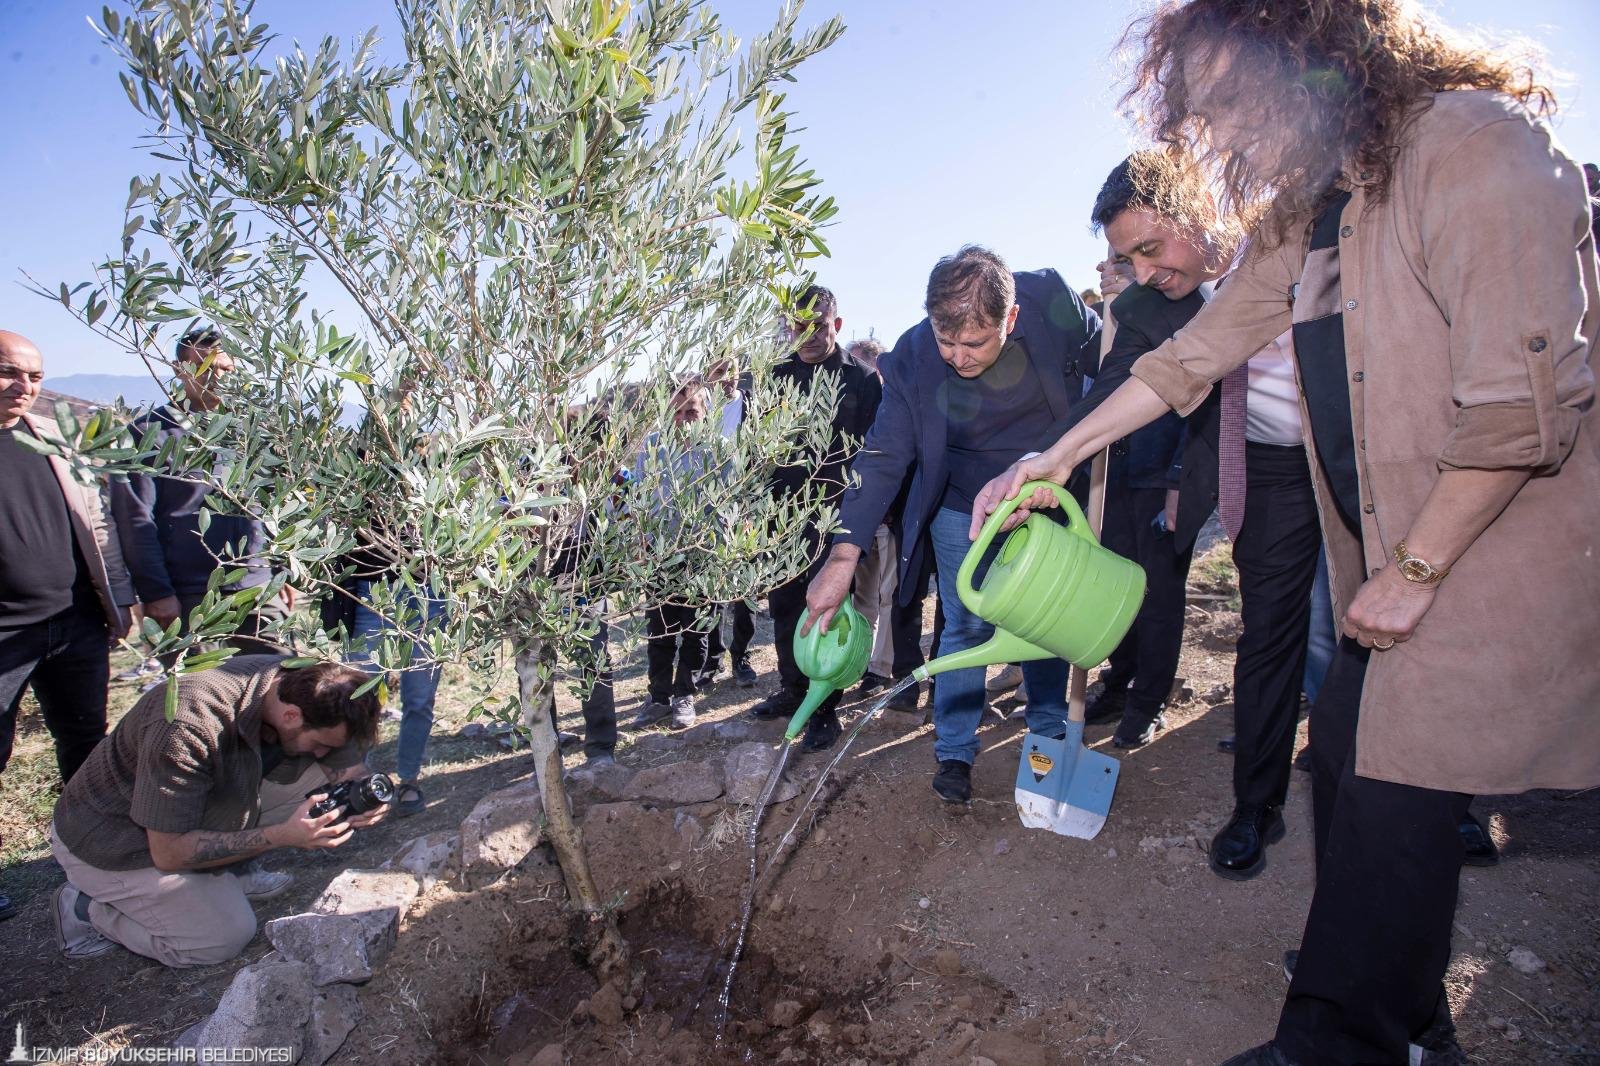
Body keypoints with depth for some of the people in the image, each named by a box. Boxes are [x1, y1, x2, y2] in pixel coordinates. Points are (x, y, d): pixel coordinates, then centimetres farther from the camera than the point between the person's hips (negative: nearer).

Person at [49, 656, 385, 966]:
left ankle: (226, 870, 6)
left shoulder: (301, 682, -19)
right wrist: (282, 835, -35)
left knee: (316, 775, -12)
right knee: (227, 937, -13)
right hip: (109, 843, -6)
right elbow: (168, 854, -29)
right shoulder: (188, 728, -38)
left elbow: (348, 766, -7)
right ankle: (88, 909, 6)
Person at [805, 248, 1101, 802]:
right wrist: (844, 556, -29)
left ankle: (1050, 732, 32)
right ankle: (954, 752, 16)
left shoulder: (1054, 300, -22)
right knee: (966, 628, 0)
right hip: (962, 511, -1)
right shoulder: (911, 357, -24)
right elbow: (883, 458, -21)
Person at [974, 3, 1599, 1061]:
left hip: (1501, 542, -8)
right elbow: (1197, 352, 14)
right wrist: (1054, 458, 11)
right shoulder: (1304, 214, 13)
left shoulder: (1471, 143, -15)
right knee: (1349, 760, 9)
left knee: (1395, 792, -7)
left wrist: (1411, 570, -15)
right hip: (1399, 552, 8)